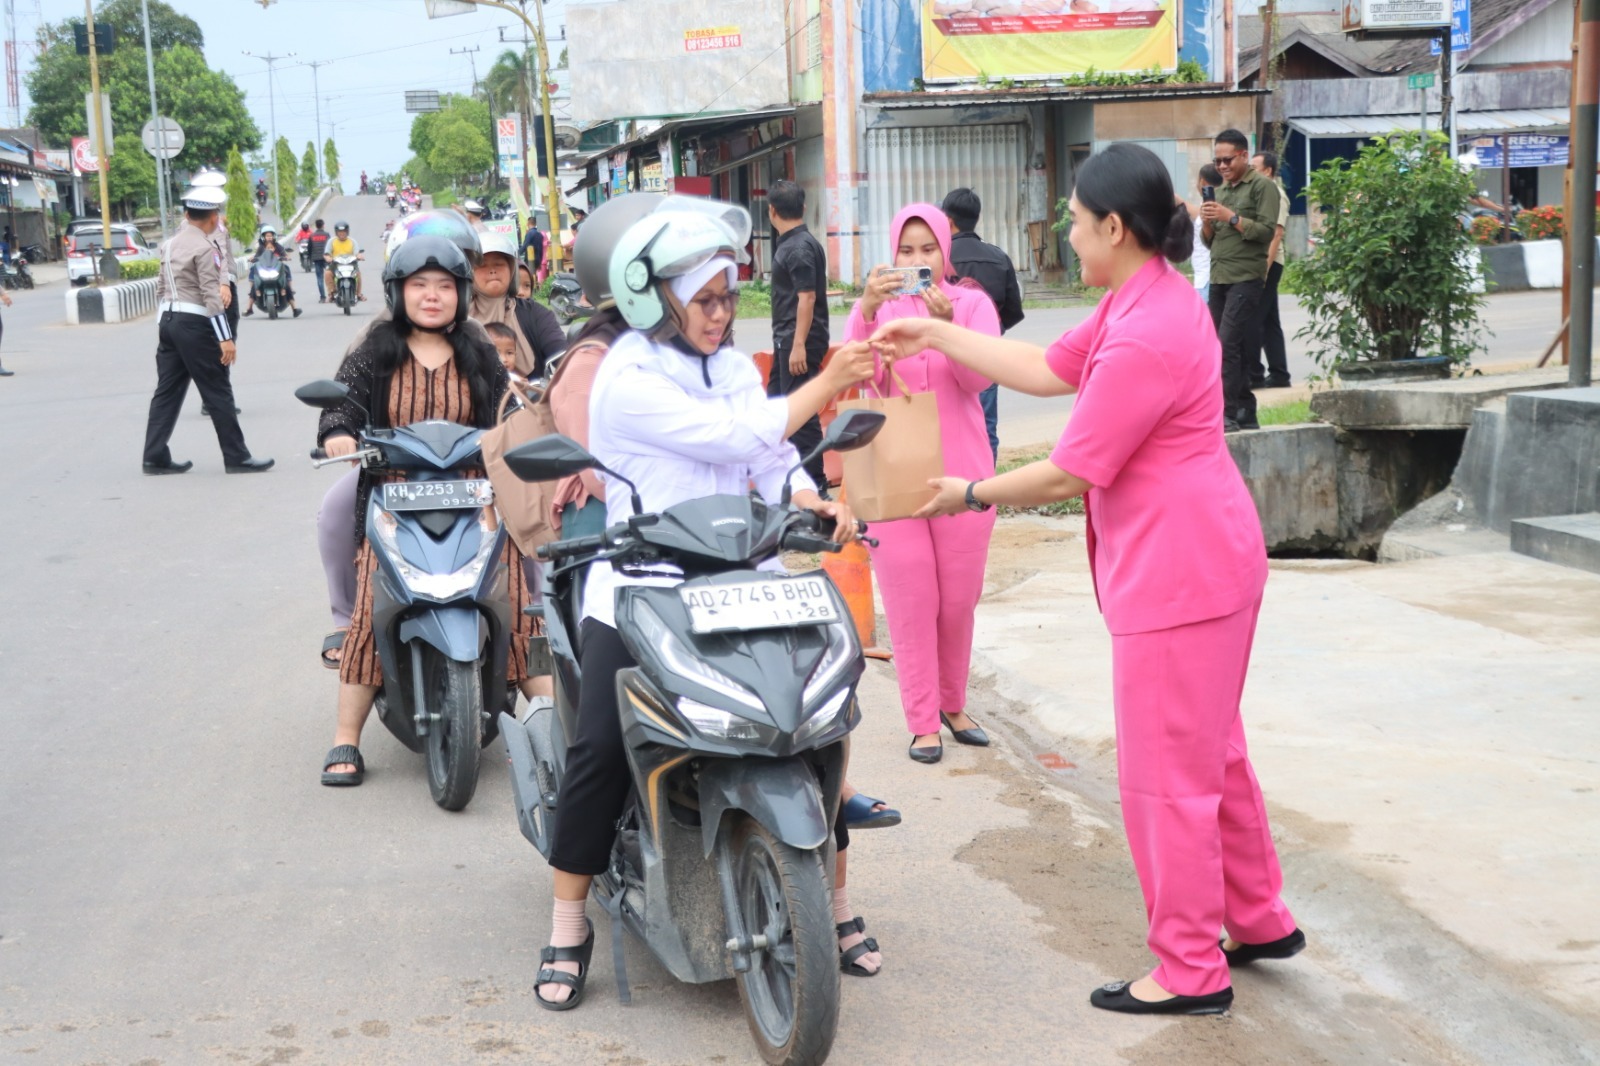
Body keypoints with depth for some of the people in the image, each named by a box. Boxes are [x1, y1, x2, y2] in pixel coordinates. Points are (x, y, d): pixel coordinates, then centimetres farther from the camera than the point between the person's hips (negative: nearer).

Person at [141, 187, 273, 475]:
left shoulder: (170, 244, 13)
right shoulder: (204, 248, -12)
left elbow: (160, 287, 17)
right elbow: (211, 296, -18)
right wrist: (225, 338, -19)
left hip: (169, 321, 8)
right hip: (195, 324, -8)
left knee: (167, 391, 9)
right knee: (218, 394, -2)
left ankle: (155, 457, 9)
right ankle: (236, 458, 3)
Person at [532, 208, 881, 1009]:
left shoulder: (736, 368, 14)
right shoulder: (627, 380, -9)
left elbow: (774, 462, 10)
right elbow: (736, 437, -18)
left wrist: (816, 504, -12)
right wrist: (826, 385, -14)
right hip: (642, 595, -6)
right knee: (602, 751, -15)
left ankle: (835, 906, 13)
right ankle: (567, 932, 0)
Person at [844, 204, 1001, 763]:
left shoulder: (973, 302, 2)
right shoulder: (876, 306, 3)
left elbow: (979, 378, -13)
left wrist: (946, 322, -29)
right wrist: (868, 310, -30)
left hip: (962, 473, 1)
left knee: (959, 600, 9)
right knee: (911, 602, 1)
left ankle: (953, 704, 27)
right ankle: (922, 722, 8)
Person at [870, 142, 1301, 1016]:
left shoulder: (1145, 337, -24)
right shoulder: (1143, 298, 9)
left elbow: (1068, 475, -19)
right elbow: (1047, 370, 17)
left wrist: (971, 495, -4)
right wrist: (937, 337, 16)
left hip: (1179, 577, -11)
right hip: (1202, 565, 11)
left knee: (1166, 777, 0)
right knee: (1210, 755, 21)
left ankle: (1190, 972, 11)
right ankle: (1259, 920, 34)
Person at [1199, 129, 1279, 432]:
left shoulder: (1262, 187, -2)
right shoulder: (1221, 191, 19)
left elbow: (1266, 231, -11)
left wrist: (1231, 217, -15)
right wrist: (1207, 223, -1)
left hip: (1246, 279, -8)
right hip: (1218, 279, 8)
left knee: (1228, 345, -16)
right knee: (1229, 348, 6)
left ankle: (1227, 414, -17)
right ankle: (1246, 413, 12)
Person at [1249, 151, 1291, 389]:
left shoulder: (1275, 194, -10)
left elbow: (1276, 234, -17)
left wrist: (1265, 267, -23)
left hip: (1267, 263, -9)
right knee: (1269, 321, 9)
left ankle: (1253, 375, -9)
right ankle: (1278, 374, 12)